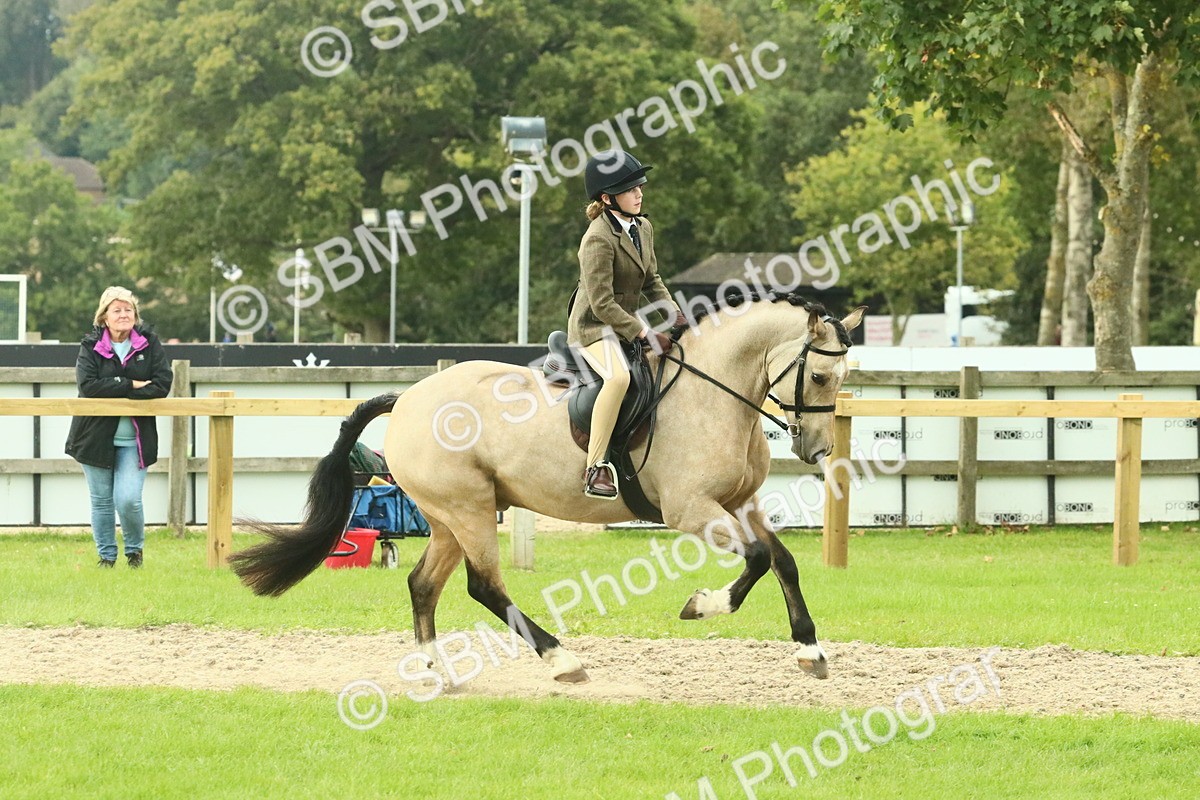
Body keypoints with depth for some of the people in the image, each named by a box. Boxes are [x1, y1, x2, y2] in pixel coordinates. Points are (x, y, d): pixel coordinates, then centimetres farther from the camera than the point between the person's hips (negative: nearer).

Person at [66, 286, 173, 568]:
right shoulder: (90, 346, 0)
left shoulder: (149, 344, 2)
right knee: (101, 501, 6)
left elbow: (162, 384, -10)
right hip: (96, 436, 1)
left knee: (128, 500, -12)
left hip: (134, 439, -1)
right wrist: (131, 386, -17)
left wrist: (113, 391, -15)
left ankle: (135, 550, 14)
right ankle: (106, 556, 22)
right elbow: (88, 385, -15)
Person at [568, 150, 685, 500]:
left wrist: (675, 315, 3)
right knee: (618, 376, -37)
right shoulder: (598, 240, -20)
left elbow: (651, 281, 18)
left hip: (628, 324, 10)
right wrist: (645, 335, -23)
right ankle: (596, 468, -37)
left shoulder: (642, 228, 7)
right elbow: (602, 303, -23)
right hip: (594, 328, -10)